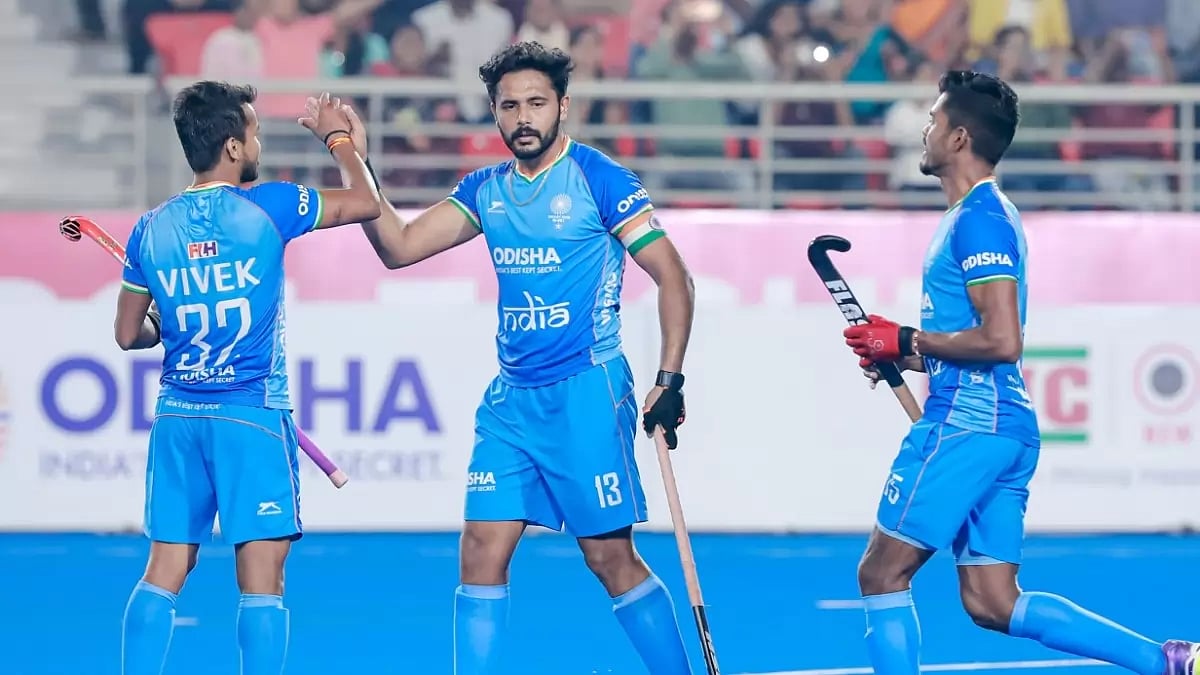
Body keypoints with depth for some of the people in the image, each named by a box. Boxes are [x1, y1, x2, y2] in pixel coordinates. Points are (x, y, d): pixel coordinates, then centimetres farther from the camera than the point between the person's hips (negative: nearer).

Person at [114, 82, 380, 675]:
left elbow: (128, 334, 12)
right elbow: (368, 203, 3)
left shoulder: (151, 229, 4)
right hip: (253, 414, -4)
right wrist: (338, 137, 18)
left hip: (177, 414, 4)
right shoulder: (267, 207, -8)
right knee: (261, 578, -3)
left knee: (165, 571, 7)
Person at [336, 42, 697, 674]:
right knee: (481, 555, -1)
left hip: (586, 393, -6)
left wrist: (669, 380, -14)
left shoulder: (597, 177, -8)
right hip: (510, 398, 6)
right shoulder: (486, 189, 9)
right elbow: (398, 247, 10)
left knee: (611, 558, -3)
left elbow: (671, 275, -8)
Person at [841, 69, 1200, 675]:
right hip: (1008, 428, 10)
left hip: (966, 426, -10)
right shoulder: (982, 214, 20)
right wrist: (902, 356, 14)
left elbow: (1002, 340, -21)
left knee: (882, 574, -3)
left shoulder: (978, 218, -12)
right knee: (992, 602, 8)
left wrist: (906, 340, -12)